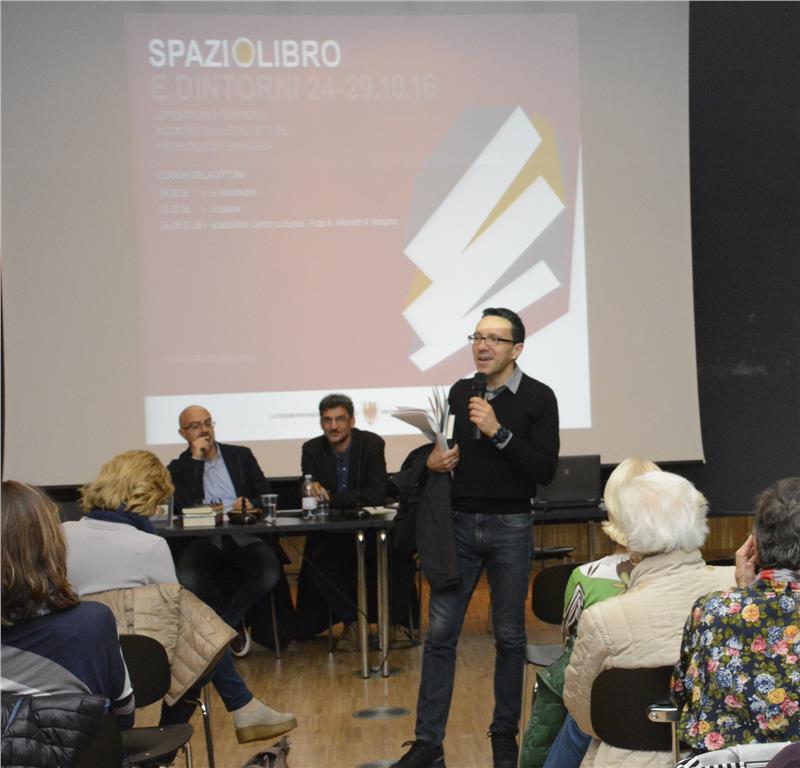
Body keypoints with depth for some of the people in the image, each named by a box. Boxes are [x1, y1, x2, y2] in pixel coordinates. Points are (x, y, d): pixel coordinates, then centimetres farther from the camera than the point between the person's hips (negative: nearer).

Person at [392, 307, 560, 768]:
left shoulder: (539, 398, -5)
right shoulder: (459, 393, 7)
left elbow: (545, 470, -14)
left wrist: (497, 432, -20)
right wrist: (433, 462, -2)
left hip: (510, 528, -3)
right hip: (460, 524, 3)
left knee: (509, 635, 7)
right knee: (440, 633, 0)